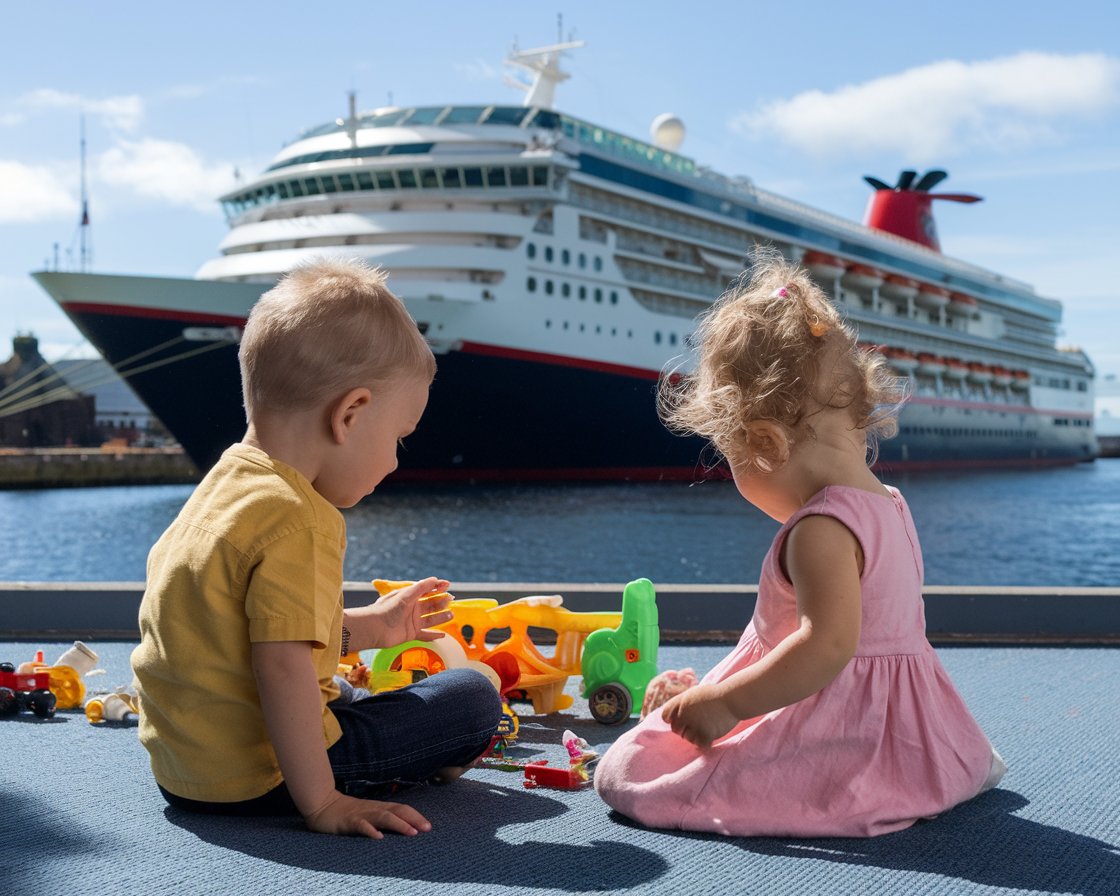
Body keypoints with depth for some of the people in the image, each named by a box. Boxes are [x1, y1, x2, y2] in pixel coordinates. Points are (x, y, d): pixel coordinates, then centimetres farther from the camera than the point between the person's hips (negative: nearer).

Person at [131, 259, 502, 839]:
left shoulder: (223, 486, 9)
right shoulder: (298, 522, -23)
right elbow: (283, 667, -28)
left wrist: (368, 627, 24)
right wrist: (322, 803, -23)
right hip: (253, 779, -10)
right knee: (473, 698, -3)